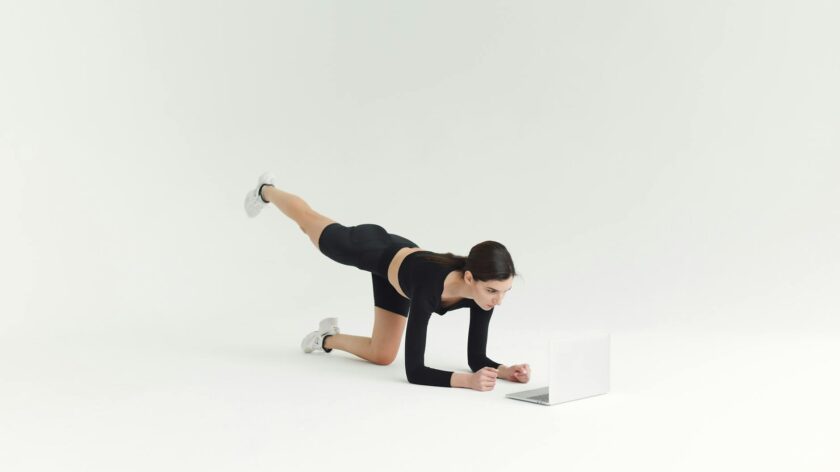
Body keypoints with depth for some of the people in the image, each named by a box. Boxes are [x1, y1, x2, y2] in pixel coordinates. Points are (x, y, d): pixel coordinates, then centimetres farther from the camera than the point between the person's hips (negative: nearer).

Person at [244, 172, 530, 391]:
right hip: (372, 250, -4)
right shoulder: (430, 286, -48)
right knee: (307, 219, 27)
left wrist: (506, 370, -41)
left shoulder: (484, 288, -32)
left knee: (382, 356, 9)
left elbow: (476, 357, -21)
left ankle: (328, 338, 40)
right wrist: (468, 381, -58)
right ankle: (266, 191, 59)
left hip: (399, 259, 5)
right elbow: (414, 370, -46)